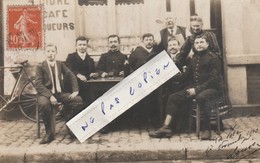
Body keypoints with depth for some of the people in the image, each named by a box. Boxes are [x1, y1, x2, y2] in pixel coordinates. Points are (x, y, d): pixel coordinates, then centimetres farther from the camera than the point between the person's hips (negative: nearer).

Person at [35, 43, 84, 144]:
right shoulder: (40, 66, -1)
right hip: (46, 93, -4)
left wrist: (75, 90, -7)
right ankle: (49, 133, -21)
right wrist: (50, 96, -24)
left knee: (78, 100, -19)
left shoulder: (60, 64, 12)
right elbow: (38, 85, -10)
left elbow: (71, 76, 9)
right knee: (43, 104, -38)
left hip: (60, 93, 4)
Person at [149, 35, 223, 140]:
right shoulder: (194, 58, 17)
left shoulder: (213, 58, -7)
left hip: (212, 88, -7)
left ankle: (206, 129, -26)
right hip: (195, 87, 7)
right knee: (173, 98, -5)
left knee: (201, 97, -40)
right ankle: (166, 127, -11)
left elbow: (214, 79, -15)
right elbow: (187, 75, 21)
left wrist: (197, 89, -21)